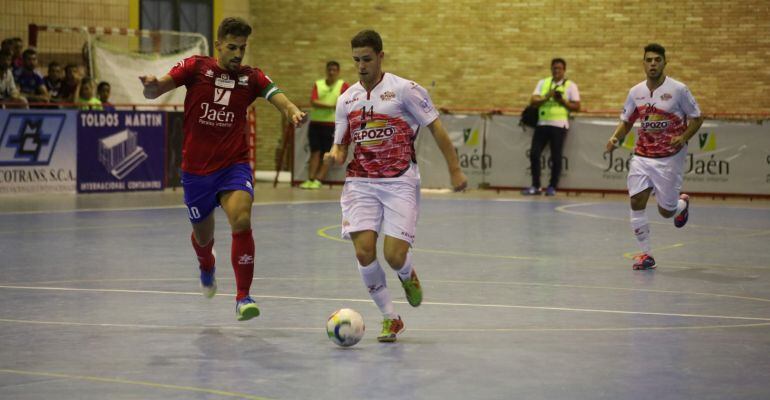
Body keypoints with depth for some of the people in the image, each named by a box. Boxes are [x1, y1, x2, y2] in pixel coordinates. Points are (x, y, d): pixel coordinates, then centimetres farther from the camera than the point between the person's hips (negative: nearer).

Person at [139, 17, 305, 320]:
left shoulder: (251, 77, -1)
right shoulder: (195, 67, -5)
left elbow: (278, 97, -15)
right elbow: (156, 90, -12)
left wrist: (293, 112, -39)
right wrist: (151, 86, -37)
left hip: (234, 166, 0)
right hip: (196, 168, 0)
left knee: (242, 221, -25)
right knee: (203, 235, 16)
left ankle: (243, 298, -16)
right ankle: (206, 267, 55)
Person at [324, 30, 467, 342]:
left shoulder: (404, 89, -4)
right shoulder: (346, 99, 9)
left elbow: (435, 127, -1)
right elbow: (341, 145, 14)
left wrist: (455, 170, -2)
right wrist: (334, 155, -11)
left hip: (400, 182, -3)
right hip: (361, 183, 4)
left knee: (395, 255, -13)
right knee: (364, 251, -13)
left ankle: (408, 277, 28)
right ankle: (390, 318, 6)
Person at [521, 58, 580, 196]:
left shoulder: (570, 86, 4)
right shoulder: (543, 83, 12)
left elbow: (576, 106, 0)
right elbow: (533, 101, 3)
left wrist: (563, 101, -14)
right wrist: (546, 97, -14)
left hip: (559, 125, -3)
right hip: (542, 123, 3)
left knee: (556, 157, -1)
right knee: (534, 154, -4)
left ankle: (552, 187, 10)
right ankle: (536, 186, 5)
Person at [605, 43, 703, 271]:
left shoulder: (678, 90, -8)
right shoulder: (636, 92, 3)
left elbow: (696, 118, -1)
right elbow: (626, 122, 14)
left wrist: (683, 138, -19)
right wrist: (615, 138, -6)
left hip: (670, 158, -3)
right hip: (642, 156, 3)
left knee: (666, 210, 2)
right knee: (636, 202, -10)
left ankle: (682, 204, 40)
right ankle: (645, 254, 0)